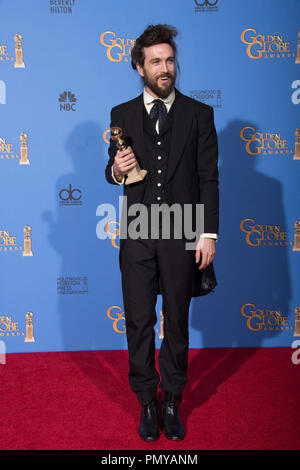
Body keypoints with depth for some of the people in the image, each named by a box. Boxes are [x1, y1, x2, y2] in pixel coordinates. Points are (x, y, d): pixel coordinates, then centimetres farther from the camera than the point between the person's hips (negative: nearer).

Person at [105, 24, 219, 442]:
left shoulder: (199, 115, 3)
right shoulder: (121, 115, 8)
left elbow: (209, 179, 0)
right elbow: (114, 170, 14)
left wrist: (209, 234, -6)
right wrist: (116, 170, -11)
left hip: (182, 235, -1)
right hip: (137, 235, 1)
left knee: (177, 322, 10)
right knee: (139, 322, 8)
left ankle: (172, 401, 28)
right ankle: (146, 401, 26)